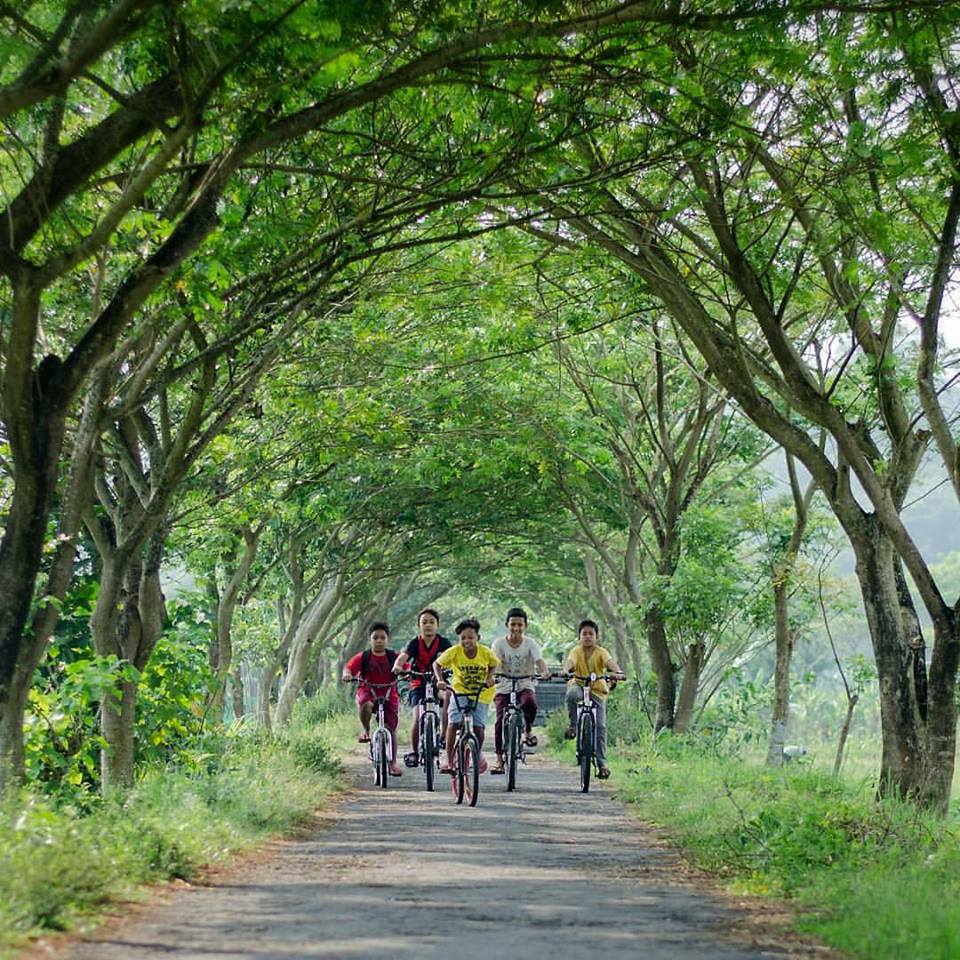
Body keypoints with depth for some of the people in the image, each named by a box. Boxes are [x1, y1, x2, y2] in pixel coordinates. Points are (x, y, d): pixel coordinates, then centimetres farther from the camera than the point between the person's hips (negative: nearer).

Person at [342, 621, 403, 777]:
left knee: (391, 728, -4)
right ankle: (366, 731, -9)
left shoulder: (394, 657, 2)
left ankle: (393, 763, 6)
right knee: (365, 705, -37)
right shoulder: (363, 657, -1)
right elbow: (349, 666, -10)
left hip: (389, 694, 1)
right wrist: (347, 674, -32)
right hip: (368, 691, -1)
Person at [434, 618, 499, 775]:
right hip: (459, 690, 0)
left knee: (478, 727, -9)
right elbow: (437, 664, -6)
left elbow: (494, 664, 3)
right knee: (453, 723, -18)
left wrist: (489, 677, -14)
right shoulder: (454, 652, -19)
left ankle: (478, 754, 22)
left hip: (481, 693, 0)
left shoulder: (486, 652, -17)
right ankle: (449, 761, -7)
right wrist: (440, 680, -21)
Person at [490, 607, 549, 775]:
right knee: (500, 720, -14)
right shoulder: (499, 643, -4)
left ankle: (528, 730, -2)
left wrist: (544, 672, -43)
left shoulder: (530, 643, -5)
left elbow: (539, 660, -21)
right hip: (504, 687, 1)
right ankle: (499, 759, -2)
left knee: (529, 703, -33)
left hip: (525, 686, -1)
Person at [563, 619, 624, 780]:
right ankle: (573, 725, -16)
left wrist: (617, 671, -49)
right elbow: (570, 661, -27)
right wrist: (565, 671, -50)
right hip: (579, 685, 0)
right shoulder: (576, 651, -6)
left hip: (597, 690, 0)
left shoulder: (601, 652, -7)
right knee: (572, 693, -38)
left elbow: (610, 662, -26)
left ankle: (602, 763, -2)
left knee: (600, 726, -8)